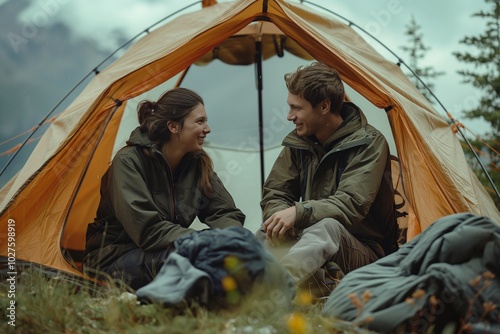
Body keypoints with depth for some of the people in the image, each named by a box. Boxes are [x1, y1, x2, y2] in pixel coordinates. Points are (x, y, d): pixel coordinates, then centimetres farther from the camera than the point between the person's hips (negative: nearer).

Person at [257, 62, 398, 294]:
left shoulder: (369, 144, -12)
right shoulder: (298, 142, 5)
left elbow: (352, 205, -23)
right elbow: (273, 195, 5)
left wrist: (299, 213, -34)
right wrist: (281, 217, -20)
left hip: (364, 253, -5)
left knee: (328, 227, -40)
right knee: (269, 232, -25)